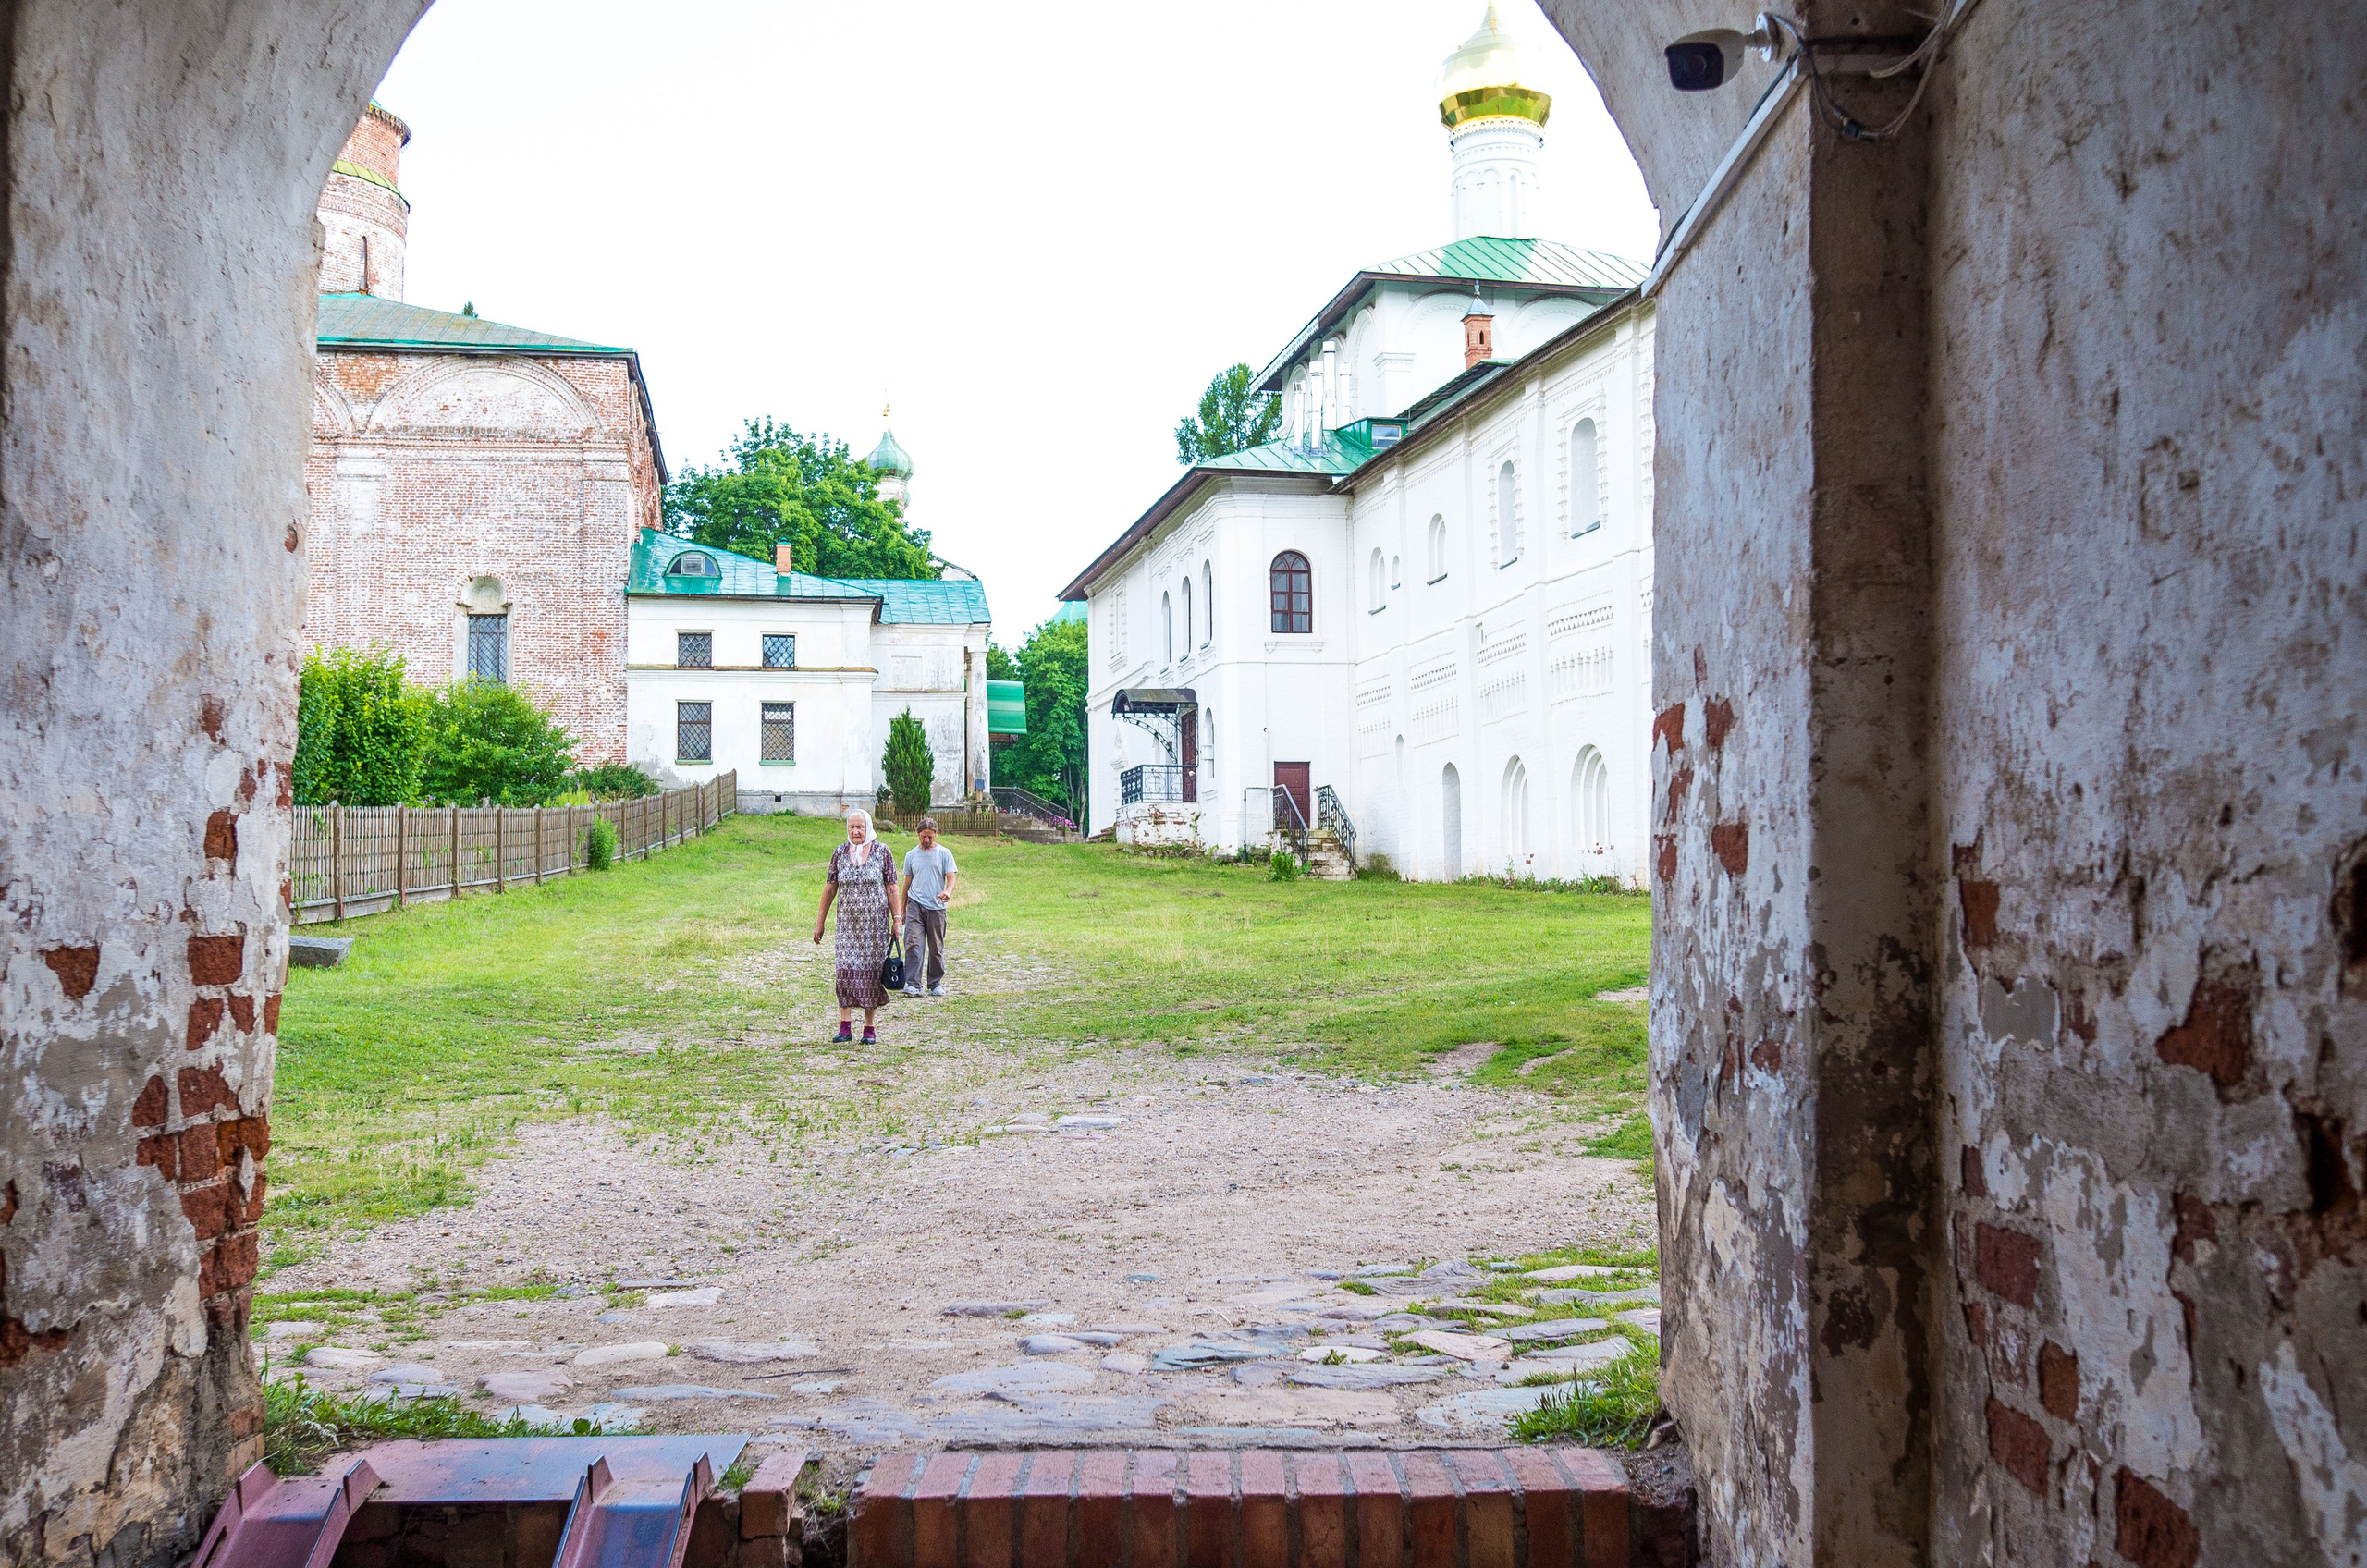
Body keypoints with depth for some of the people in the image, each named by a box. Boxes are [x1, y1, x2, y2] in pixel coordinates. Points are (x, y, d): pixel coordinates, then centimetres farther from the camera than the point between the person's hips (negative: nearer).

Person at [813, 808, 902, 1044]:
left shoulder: (882, 852, 1)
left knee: (871, 971, 0)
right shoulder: (839, 853, 6)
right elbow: (830, 889, 10)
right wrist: (820, 922, 10)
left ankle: (870, 1028, 7)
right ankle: (845, 1027, -5)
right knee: (845, 969, -8)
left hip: (875, 922, -1)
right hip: (848, 922, 1)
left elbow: (891, 889, 2)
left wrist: (897, 919, -3)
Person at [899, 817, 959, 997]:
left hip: (936, 906, -1)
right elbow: (907, 882, 17)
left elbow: (951, 878, -1)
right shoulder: (911, 855, 11)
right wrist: (902, 910, 18)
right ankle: (912, 984, -15)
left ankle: (936, 984, 18)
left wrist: (948, 891, -25)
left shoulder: (944, 853, 4)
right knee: (913, 944, -13)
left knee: (936, 948, 7)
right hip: (915, 905, 1)